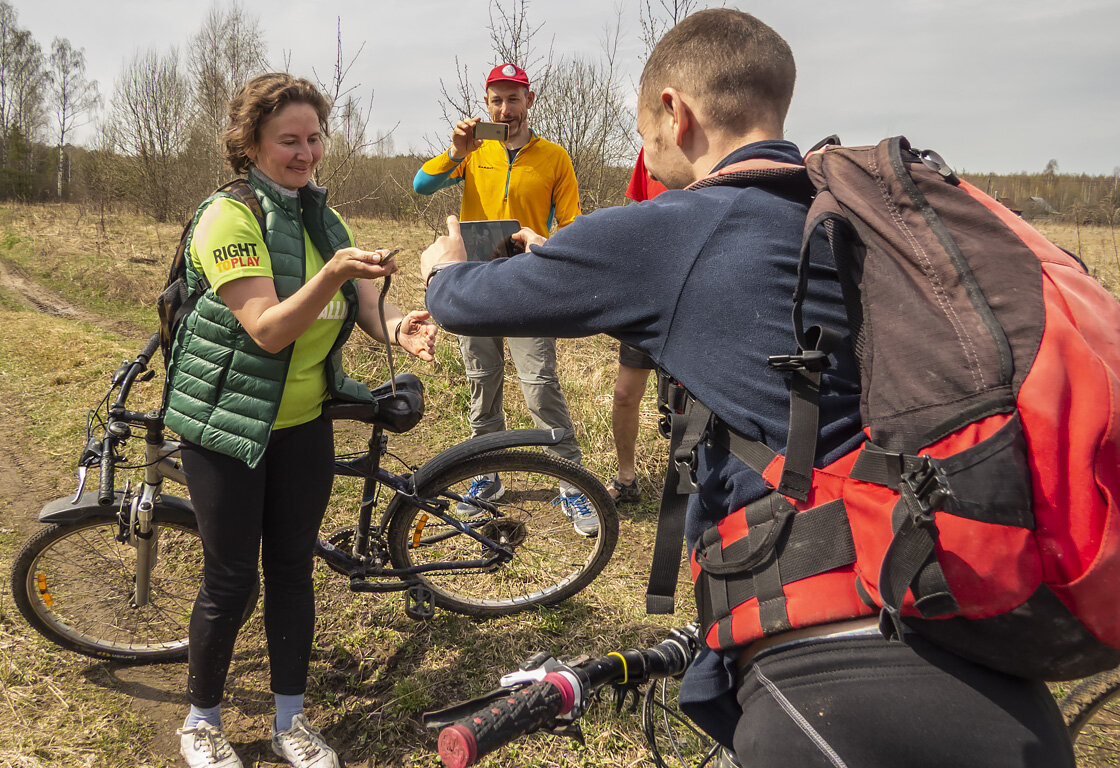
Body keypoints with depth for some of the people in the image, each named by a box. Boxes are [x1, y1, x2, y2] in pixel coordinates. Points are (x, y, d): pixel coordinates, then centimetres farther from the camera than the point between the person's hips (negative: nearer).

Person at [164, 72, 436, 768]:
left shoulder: (320, 216, 7)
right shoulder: (229, 217, -15)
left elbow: (366, 304, -2)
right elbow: (268, 330, -24)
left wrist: (398, 326, -25)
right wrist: (333, 274, -38)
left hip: (303, 423, 6)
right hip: (229, 423, -5)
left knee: (293, 571, 13)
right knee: (232, 581, 4)